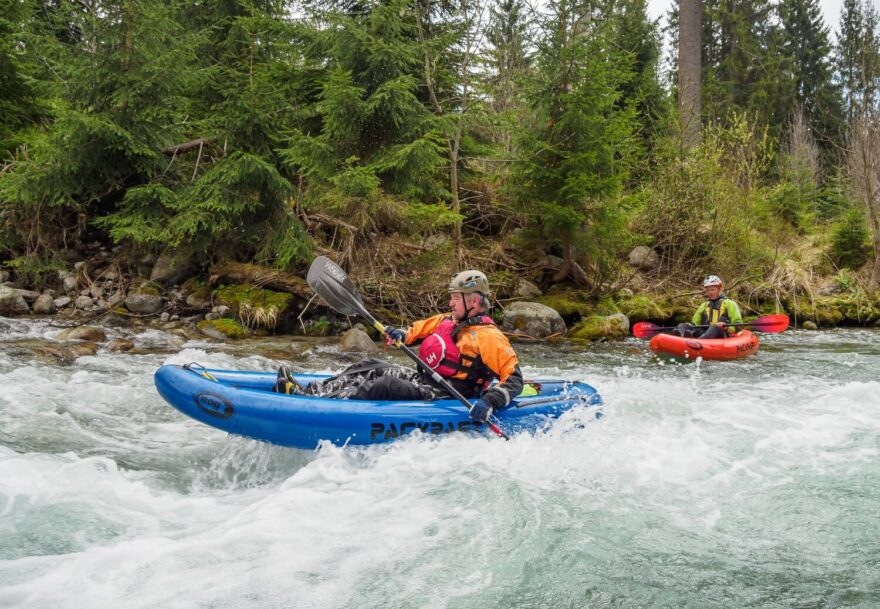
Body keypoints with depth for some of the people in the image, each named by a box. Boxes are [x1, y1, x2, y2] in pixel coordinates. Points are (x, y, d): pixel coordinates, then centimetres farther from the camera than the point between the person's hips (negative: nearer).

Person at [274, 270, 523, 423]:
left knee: (386, 386, -27)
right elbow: (418, 330, 23)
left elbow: (514, 378, -18)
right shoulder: (447, 320, 13)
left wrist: (490, 403, -34)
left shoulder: (489, 337, -12)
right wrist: (401, 335, -2)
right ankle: (306, 392, -13)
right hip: (424, 378, 9)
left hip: (448, 397, -9)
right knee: (371, 368, -2)